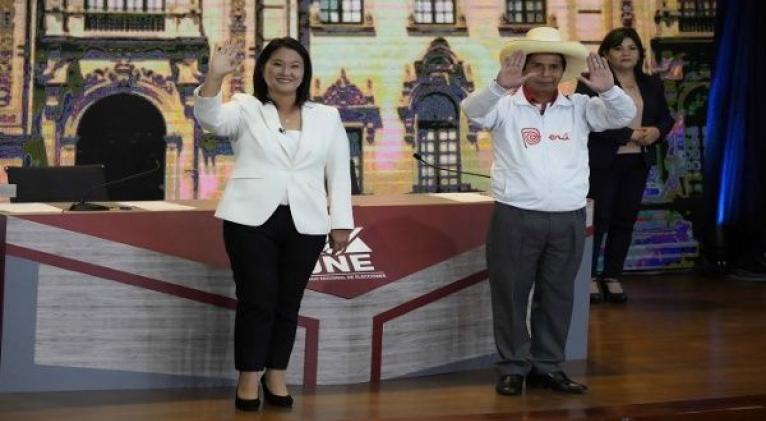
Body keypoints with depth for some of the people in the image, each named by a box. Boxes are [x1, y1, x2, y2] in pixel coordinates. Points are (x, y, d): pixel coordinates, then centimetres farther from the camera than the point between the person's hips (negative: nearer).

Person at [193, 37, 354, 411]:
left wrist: (341, 223, 5)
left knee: (288, 303, 9)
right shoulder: (245, 109, 5)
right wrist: (215, 76, -30)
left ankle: (276, 374, 22)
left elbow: (339, 174, 11)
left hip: (305, 225, 2)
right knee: (256, 300, -1)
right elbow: (210, 118, -15)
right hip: (251, 220, -2)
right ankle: (249, 378, 9)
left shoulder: (327, 117, 12)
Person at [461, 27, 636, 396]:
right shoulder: (505, 106, -2)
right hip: (515, 217, -3)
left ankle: (547, 368, 22)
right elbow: (473, 111, -20)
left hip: (568, 219, 3)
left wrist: (608, 89, -24)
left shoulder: (579, 108, 7)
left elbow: (623, 115, -2)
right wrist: (501, 85, -40)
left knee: (557, 296, 11)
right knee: (511, 294, 4)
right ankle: (514, 368, 15)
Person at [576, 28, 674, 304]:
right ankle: (589, 277, 10)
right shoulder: (591, 82, -7)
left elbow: (666, 117, 17)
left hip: (637, 163, 5)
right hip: (602, 162, -5)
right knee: (598, 220, -2)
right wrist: (630, 135, -19)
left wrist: (657, 132, -7)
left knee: (625, 219, 7)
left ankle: (613, 277, 16)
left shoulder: (652, 85, 12)